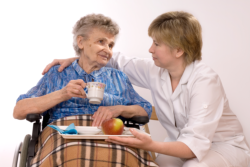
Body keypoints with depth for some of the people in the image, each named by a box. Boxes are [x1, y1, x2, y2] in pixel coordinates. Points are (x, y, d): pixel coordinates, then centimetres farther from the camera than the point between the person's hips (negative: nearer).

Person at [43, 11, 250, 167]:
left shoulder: (205, 81, -27)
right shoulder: (155, 70, -8)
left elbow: (196, 144, -34)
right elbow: (118, 61, 8)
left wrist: (150, 145, -50)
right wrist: (73, 59, 0)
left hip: (224, 146, -4)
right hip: (183, 143, 5)